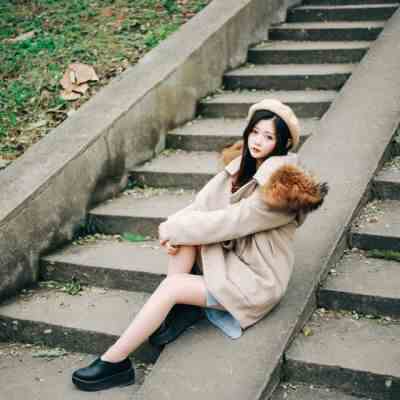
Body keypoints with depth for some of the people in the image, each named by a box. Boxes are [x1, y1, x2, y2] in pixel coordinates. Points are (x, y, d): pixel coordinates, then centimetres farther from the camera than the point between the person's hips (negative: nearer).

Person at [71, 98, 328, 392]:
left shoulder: (283, 188, -21)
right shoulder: (243, 164, 4)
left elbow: (230, 220, -23)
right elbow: (206, 202, -4)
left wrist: (176, 229, -16)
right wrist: (175, 227, -22)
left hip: (256, 281, -8)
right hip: (233, 259, 8)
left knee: (170, 286, -19)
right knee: (185, 230, -14)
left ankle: (114, 362, -11)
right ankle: (180, 309, -10)